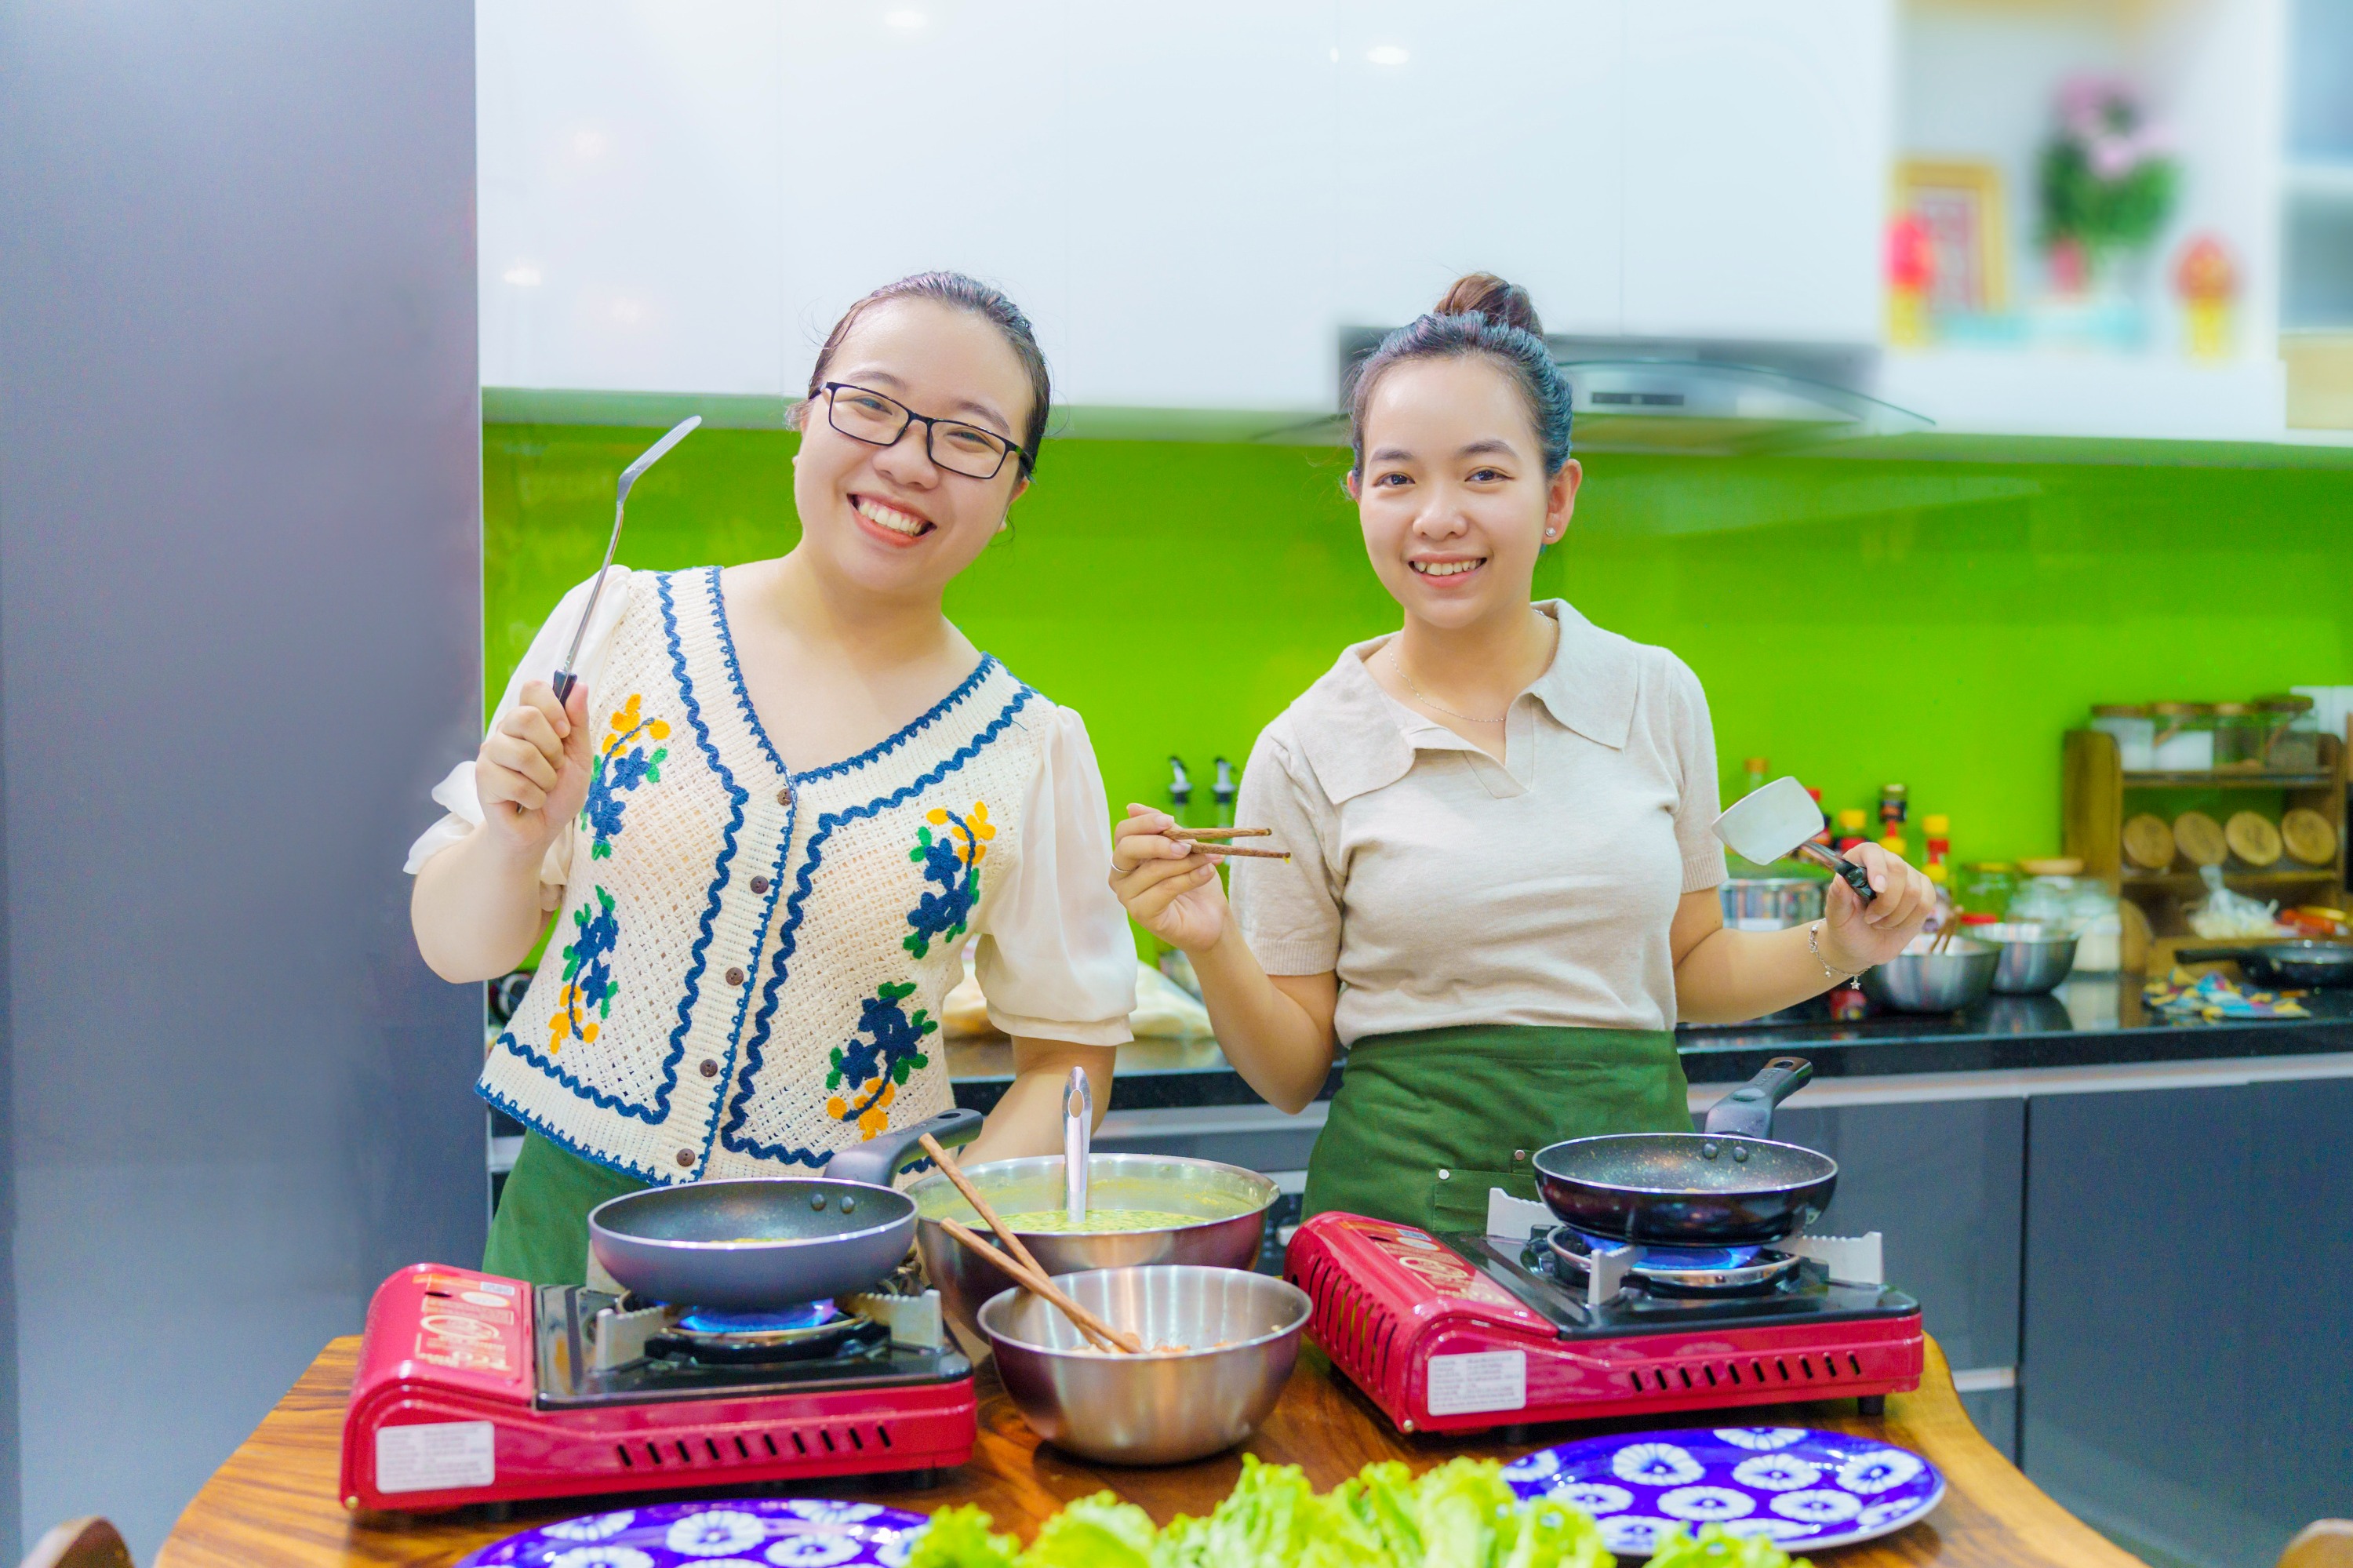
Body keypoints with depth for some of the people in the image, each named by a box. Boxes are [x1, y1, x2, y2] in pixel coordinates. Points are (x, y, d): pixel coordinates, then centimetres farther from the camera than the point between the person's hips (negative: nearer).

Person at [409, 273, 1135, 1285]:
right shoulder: (619, 625, 0)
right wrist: (515, 843, -14)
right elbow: (455, 951, 7)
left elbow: (1069, 1049, 7)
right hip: (574, 1226, 1)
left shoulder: (1034, 755, 0)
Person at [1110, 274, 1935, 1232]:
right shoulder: (1307, 754, -1)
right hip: (1409, 1184, -2)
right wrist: (1212, 946, -12)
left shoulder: (1657, 695, 6)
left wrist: (1833, 948, 2)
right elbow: (1293, 1071, 4)